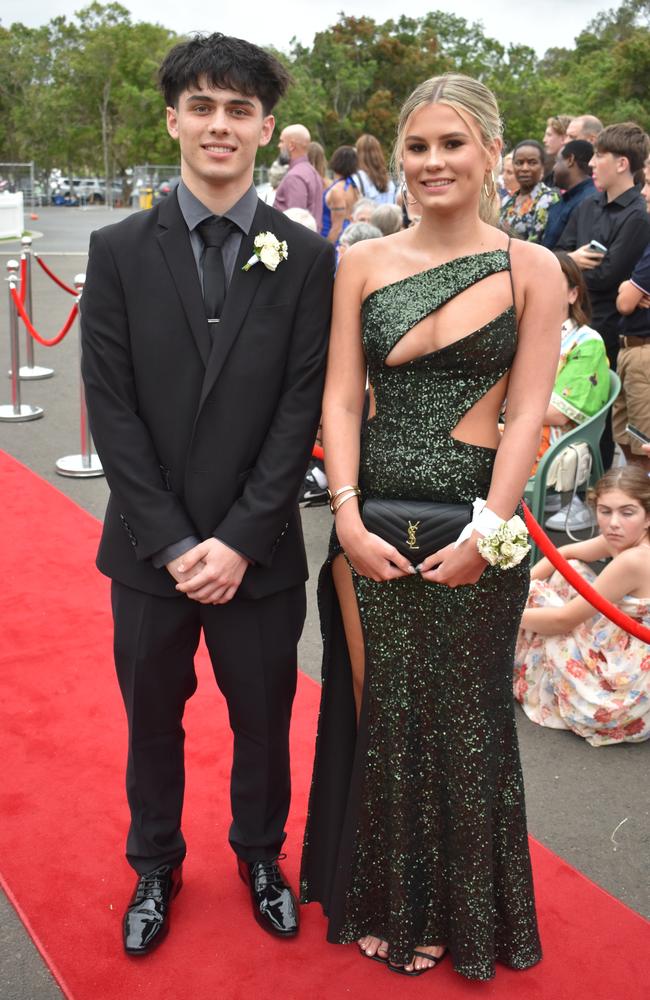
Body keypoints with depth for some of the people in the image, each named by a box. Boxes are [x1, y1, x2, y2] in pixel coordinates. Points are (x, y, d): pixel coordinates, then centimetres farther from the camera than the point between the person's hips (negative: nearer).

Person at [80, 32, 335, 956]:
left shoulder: (305, 257, -3)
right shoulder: (119, 251, -2)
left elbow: (302, 408, -6)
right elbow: (111, 406, -5)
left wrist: (239, 539, -12)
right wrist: (172, 542, -11)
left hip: (259, 551, 0)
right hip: (149, 549, 1)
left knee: (263, 719, 15)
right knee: (152, 719, 17)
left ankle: (261, 854, 42)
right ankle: (156, 865, 42)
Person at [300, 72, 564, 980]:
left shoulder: (532, 270, -1)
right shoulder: (362, 263, 3)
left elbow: (527, 415, -5)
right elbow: (341, 401, 0)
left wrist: (485, 536, -12)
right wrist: (349, 517, -11)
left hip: (475, 525, -1)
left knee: (463, 721, 12)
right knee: (377, 715, 12)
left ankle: (456, 913, 37)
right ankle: (382, 898, 36)